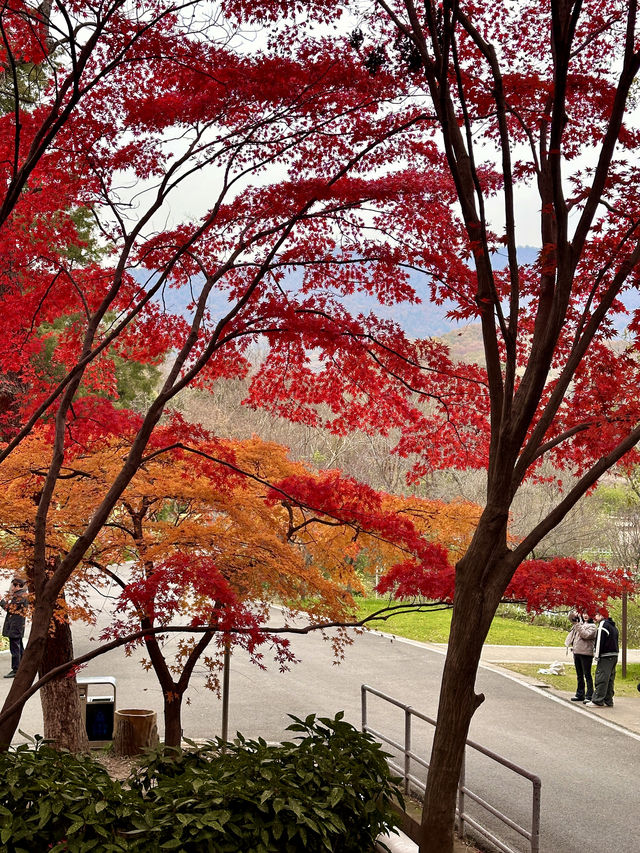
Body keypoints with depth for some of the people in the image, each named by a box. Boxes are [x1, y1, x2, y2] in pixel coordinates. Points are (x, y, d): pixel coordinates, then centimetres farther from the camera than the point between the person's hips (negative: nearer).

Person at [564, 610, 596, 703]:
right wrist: (574, 614, 5)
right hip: (576, 652, 8)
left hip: (586, 654, -7)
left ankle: (589, 696, -5)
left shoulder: (592, 626, -5)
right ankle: (580, 694, 22)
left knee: (587, 675, -6)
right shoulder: (579, 623, 16)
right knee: (579, 675, 14)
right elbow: (571, 617, 25)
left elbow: (586, 635, -18)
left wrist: (578, 625, -17)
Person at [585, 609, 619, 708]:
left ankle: (597, 701, -11)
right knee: (609, 679, 12)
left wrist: (597, 656, -14)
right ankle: (608, 701, 14)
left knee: (601, 678, -9)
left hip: (606, 656, -9)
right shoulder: (613, 626, 20)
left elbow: (600, 641, -15)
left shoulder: (603, 624, -9)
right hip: (614, 655, 9)